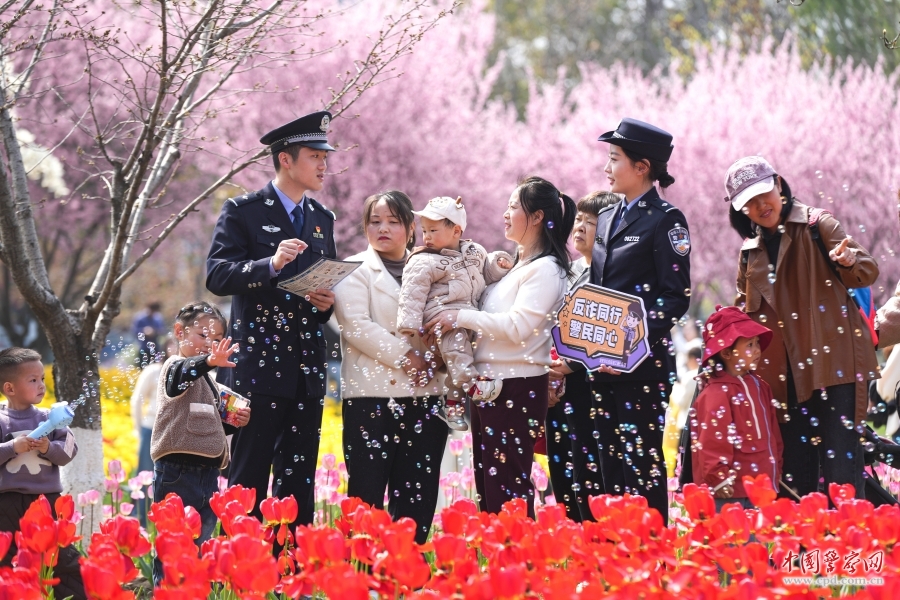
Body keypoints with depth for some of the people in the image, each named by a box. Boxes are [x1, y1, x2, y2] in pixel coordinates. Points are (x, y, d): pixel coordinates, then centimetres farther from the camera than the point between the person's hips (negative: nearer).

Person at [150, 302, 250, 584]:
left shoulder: (207, 380, 21)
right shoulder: (176, 367, -5)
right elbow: (181, 376, -32)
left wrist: (232, 423, 11)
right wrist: (208, 362, -51)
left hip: (207, 474, 9)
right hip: (178, 473, -9)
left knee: (201, 542, 9)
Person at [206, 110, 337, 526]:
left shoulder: (322, 219, 17)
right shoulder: (243, 211, -2)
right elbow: (216, 276, -12)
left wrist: (328, 303, 3)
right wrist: (270, 265, -28)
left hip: (307, 368, 6)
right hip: (258, 365, -6)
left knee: (299, 479, 7)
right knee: (249, 476, -4)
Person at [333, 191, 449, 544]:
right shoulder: (356, 271, 5)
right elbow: (357, 325, -9)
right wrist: (405, 357, -14)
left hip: (425, 395, 4)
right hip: (373, 395, -4)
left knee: (418, 494, 2)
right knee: (367, 491, -5)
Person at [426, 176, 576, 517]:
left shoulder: (545, 269, -10)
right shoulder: (514, 266, 18)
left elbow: (517, 327, -20)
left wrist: (461, 317, -16)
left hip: (517, 388, -9)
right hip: (488, 383, 9)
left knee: (507, 489, -8)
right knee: (486, 487, 11)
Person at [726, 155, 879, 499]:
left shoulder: (816, 225, 0)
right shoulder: (750, 253, 16)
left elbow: (867, 273, -4)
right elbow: (744, 310, 26)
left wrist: (849, 261, -26)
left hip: (832, 362, -5)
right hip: (785, 372, 5)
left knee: (840, 456, -11)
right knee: (794, 462, 5)